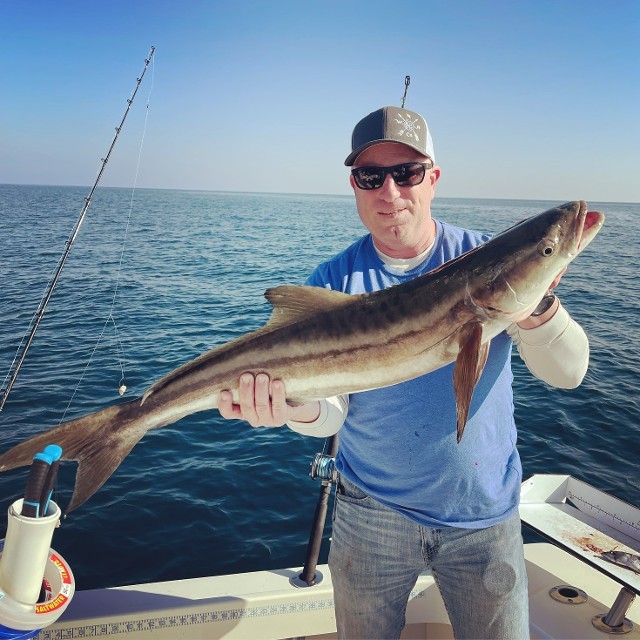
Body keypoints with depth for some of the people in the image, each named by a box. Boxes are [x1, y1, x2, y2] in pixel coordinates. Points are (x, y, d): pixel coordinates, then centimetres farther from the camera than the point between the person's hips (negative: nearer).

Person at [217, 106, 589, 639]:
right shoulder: (334, 282, -8)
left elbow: (568, 372, -16)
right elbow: (332, 411, -13)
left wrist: (537, 308, -36)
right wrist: (296, 407, -36)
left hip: (485, 516, 0)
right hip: (372, 511, 1)